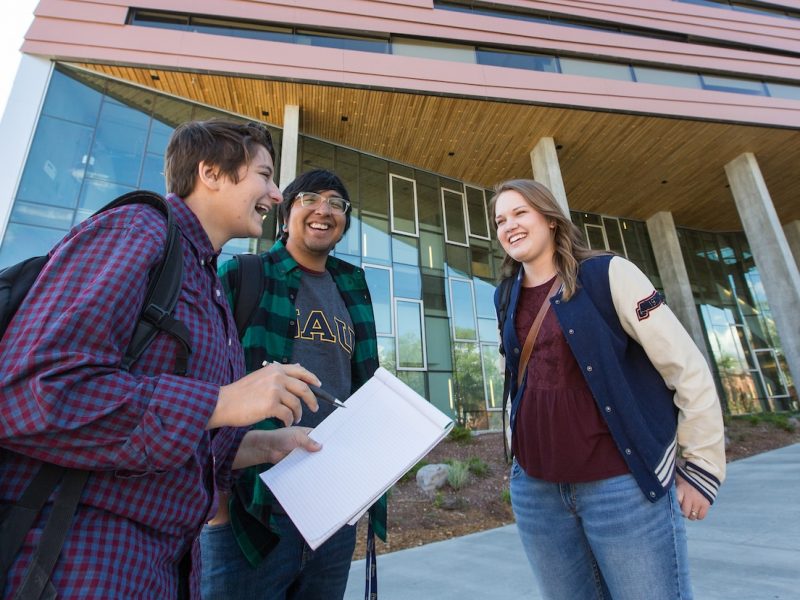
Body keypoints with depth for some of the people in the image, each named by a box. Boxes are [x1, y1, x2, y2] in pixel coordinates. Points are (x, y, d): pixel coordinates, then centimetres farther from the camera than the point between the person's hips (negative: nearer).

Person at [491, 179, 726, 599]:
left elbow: (687, 367, -6)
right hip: (535, 490, 5)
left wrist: (701, 466, -4)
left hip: (621, 484, -4)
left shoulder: (607, 274, -7)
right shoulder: (507, 300, 7)